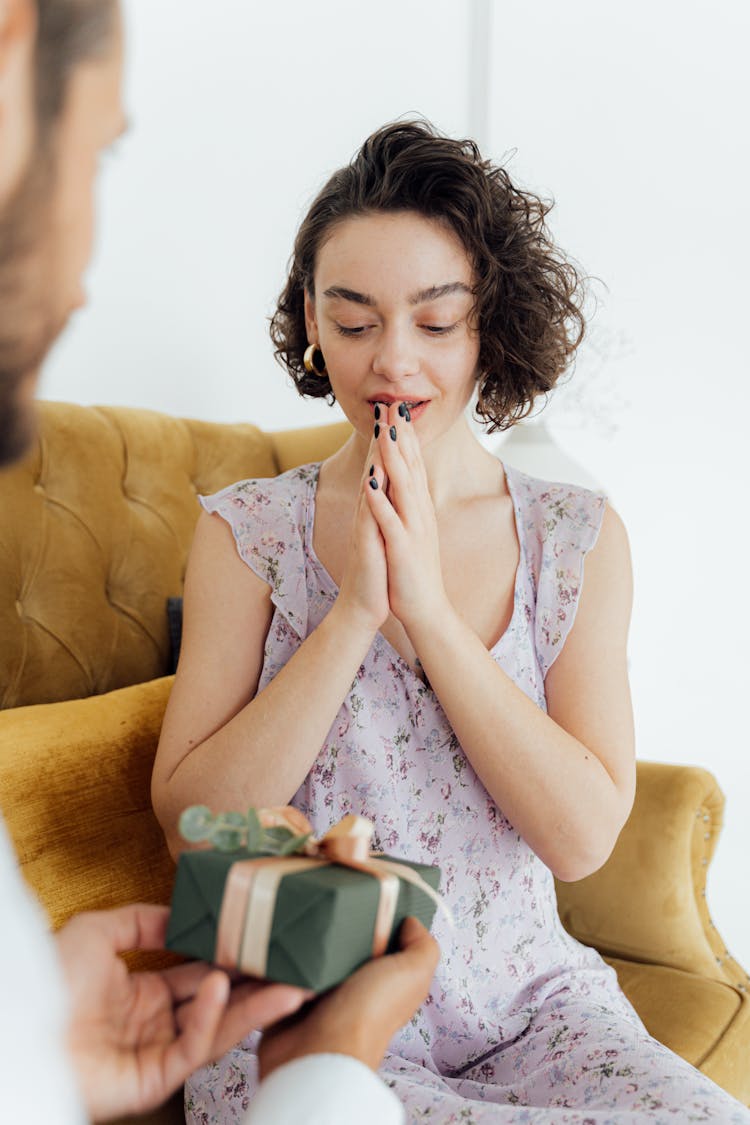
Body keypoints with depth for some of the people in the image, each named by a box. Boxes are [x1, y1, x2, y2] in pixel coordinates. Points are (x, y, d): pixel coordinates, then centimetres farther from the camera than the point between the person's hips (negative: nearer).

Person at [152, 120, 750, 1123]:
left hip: (523, 997, 3)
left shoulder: (579, 535, 3)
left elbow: (583, 837, -6)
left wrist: (430, 606, -15)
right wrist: (355, 609, -16)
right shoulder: (247, 533, 0)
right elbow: (189, 821, -7)